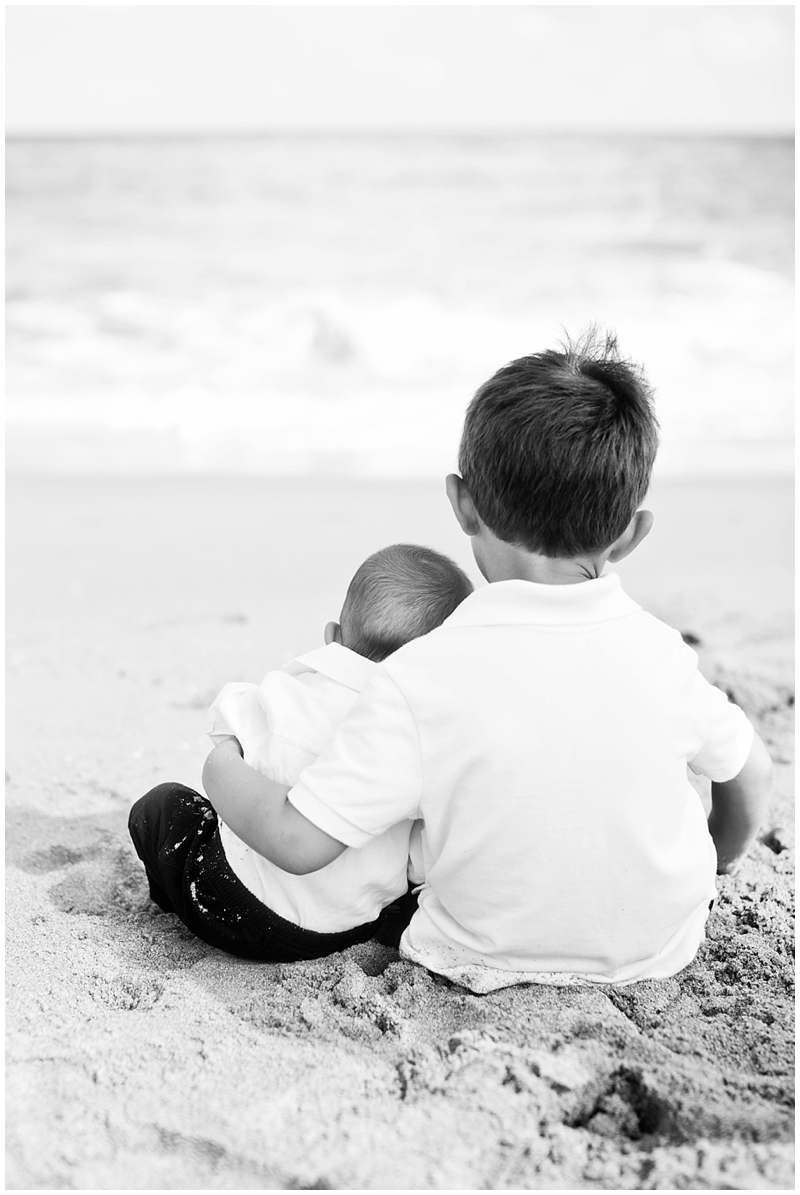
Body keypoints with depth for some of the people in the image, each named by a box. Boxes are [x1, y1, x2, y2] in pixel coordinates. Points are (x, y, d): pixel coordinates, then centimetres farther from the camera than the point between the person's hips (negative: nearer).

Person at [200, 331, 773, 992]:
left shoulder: (422, 677, -27)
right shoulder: (658, 651, -16)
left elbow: (297, 842, -24)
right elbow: (752, 771, 2)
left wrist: (223, 767, -3)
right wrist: (720, 861, 24)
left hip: (487, 962, -2)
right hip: (658, 951, 3)